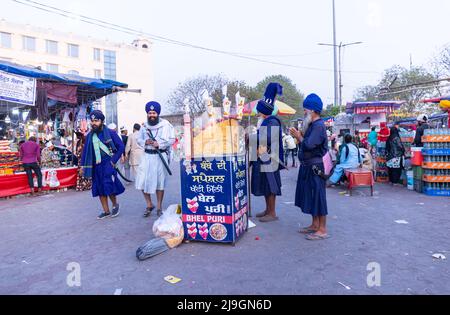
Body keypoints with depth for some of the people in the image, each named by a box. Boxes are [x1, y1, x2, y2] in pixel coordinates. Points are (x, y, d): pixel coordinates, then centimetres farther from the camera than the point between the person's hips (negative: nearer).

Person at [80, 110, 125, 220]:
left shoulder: (110, 133, -5)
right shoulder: (89, 136, 9)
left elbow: (121, 147, -7)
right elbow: (86, 151, 14)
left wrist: (113, 160, -11)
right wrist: (83, 165, 10)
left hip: (108, 164, -5)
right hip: (96, 166, 5)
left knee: (109, 186, -10)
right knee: (99, 188, 7)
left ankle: (115, 204, 19)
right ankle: (106, 211, 18)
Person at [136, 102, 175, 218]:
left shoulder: (166, 125, -4)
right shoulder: (144, 126, 10)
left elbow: (172, 139, -7)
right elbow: (139, 139, 13)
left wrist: (159, 144, -18)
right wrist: (145, 142, -9)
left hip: (161, 156, -3)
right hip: (147, 156, 4)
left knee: (160, 182, 5)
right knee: (142, 181, -1)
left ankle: (159, 207, 21)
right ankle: (149, 205, 19)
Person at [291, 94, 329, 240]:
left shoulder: (319, 126, -17)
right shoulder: (311, 125, 13)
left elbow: (309, 145, -26)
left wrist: (299, 137, -10)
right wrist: (299, 136, 1)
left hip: (314, 166, -10)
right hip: (307, 166, 10)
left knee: (317, 196, -3)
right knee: (310, 195, 16)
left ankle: (322, 230, 8)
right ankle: (315, 224, 28)